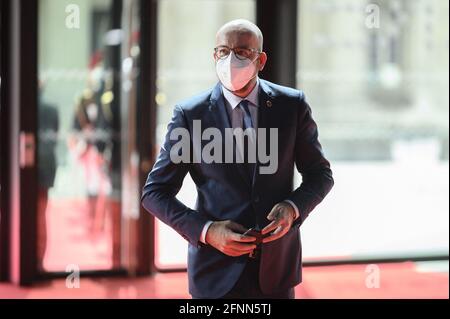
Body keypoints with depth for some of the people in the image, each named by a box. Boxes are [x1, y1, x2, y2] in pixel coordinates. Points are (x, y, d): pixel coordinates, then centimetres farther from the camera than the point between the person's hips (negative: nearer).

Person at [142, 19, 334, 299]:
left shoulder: (292, 105, -2)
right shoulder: (190, 115, -7)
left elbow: (320, 174, 7)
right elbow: (155, 192, -3)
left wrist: (293, 208, -13)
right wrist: (206, 230, -17)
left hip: (276, 265, 2)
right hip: (217, 271, -1)